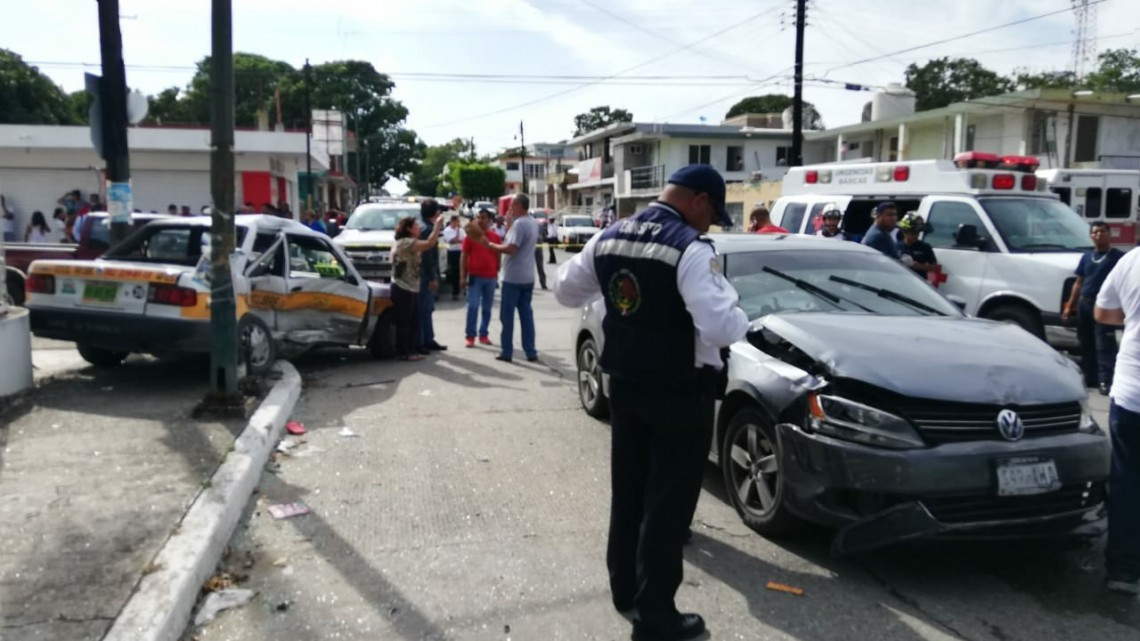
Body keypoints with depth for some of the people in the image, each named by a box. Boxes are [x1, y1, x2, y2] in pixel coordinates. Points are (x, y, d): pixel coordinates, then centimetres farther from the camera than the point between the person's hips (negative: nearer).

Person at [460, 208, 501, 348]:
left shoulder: (496, 237, 5)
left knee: (487, 308, 9)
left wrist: (498, 274, 7)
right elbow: (463, 257, -1)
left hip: (491, 277, 3)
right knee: (472, 307, -8)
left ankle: (484, 335, 18)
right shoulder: (470, 236, -1)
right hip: (474, 276, -3)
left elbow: (499, 256, 11)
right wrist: (462, 276, -7)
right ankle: (470, 336, -4)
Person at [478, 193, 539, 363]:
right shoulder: (533, 223, 12)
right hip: (527, 277, 8)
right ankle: (531, 352, 10)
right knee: (526, 314, 10)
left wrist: (490, 245, -14)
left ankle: (506, 352, 3)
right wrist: (510, 221, 18)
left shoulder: (519, 223, -17)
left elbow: (511, 248, -25)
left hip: (513, 277, -8)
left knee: (507, 315, 0)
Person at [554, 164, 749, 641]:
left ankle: (624, 587, 34)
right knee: (668, 502, 4)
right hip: (680, 393, -7)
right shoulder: (691, 250, -20)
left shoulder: (608, 239, 1)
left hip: (625, 385, 7)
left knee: (628, 490, 19)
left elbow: (565, 291, 13)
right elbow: (722, 328, -27)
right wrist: (736, 313, -7)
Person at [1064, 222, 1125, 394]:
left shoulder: (1118, 256, -3)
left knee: (1104, 345, -9)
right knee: (1086, 344, 11)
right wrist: (1069, 306, 13)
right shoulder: (1086, 257, 13)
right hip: (1084, 304, 6)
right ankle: (1090, 378, 21)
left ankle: (1106, 381, -9)